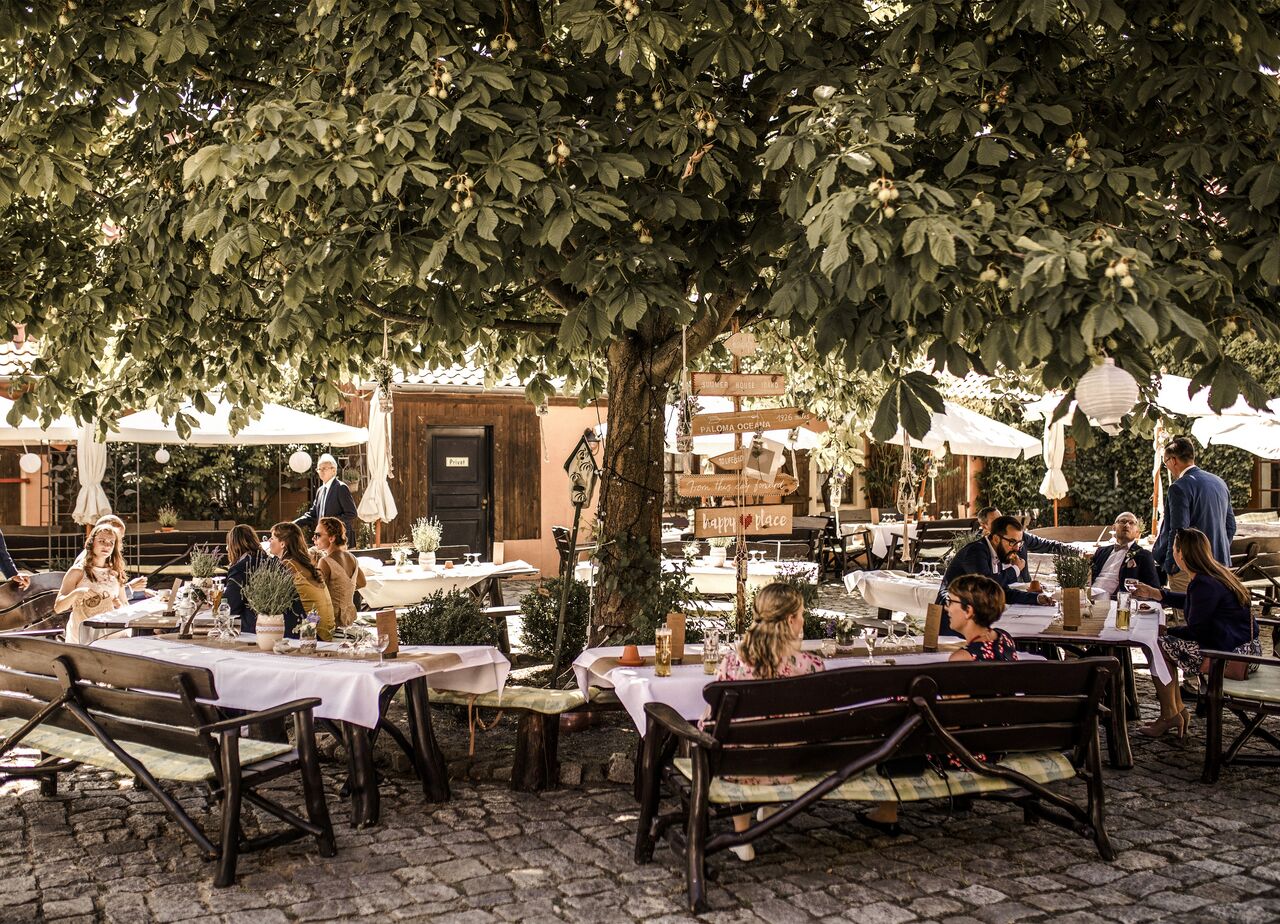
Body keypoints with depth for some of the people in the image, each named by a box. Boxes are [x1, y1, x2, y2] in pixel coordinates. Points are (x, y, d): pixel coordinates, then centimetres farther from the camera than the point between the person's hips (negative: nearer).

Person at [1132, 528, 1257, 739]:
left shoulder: (1204, 584, -23)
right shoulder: (1214, 574, 9)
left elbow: (1196, 630, -17)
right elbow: (1191, 603, 29)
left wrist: (1168, 631, 0)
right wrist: (1155, 593, 33)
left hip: (1234, 653, -11)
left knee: (1158, 647, -10)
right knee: (1167, 643, 17)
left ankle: (1170, 715, 3)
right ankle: (1178, 710, 18)